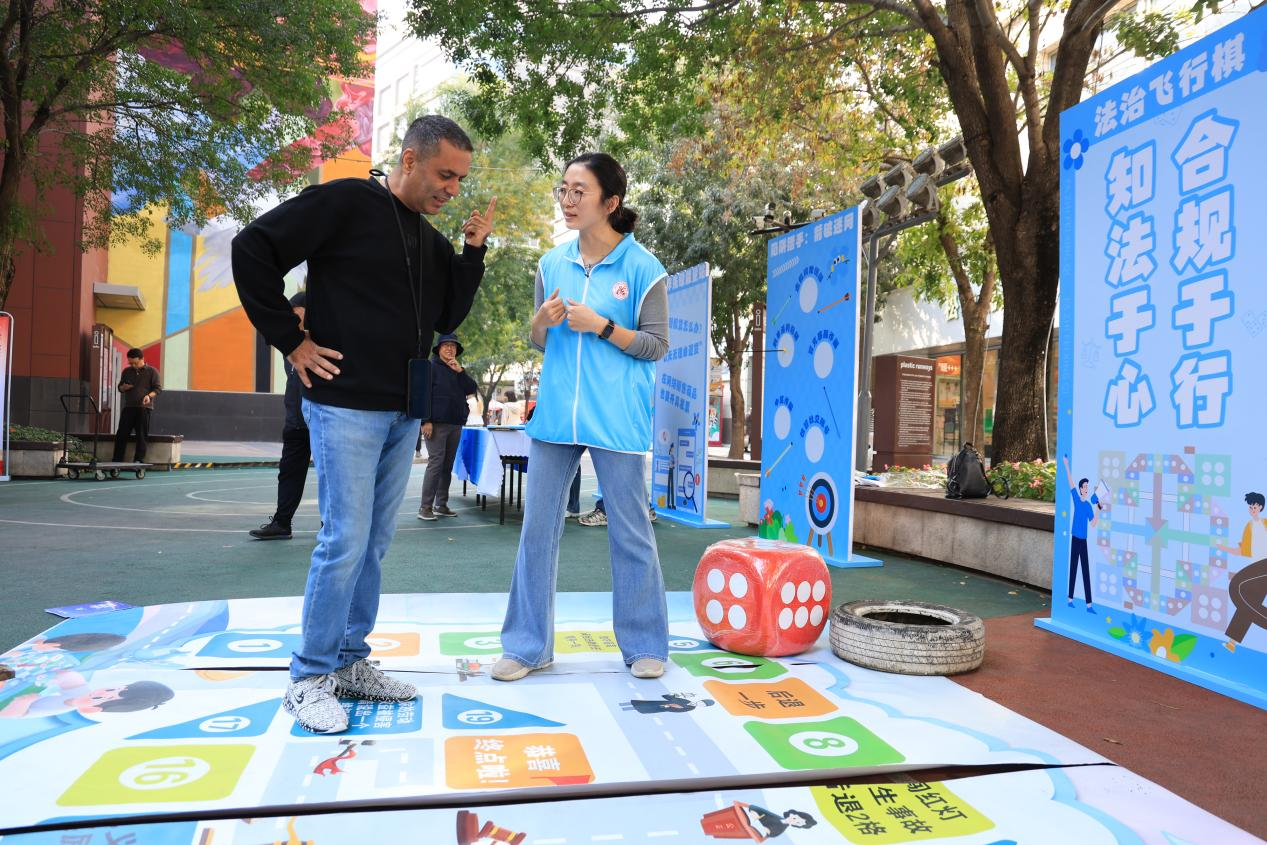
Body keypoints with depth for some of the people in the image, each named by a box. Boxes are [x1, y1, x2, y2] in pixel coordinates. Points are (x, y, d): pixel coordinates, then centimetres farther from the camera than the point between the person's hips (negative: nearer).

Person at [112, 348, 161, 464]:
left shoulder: (152, 371, 3)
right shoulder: (127, 371, 16)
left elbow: (158, 388, -1)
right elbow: (120, 387, 23)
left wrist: (149, 395, -19)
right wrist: (123, 388, -1)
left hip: (144, 407, -4)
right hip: (128, 407, 4)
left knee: (142, 435, -3)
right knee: (122, 434, 1)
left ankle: (139, 459, 1)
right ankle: (117, 459, 5)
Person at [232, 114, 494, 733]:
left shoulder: (431, 241, 15)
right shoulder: (346, 203, -7)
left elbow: (448, 317, 13)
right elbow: (253, 249, -10)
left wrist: (473, 252, 2)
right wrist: (291, 340, -11)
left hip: (403, 415, 7)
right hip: (347, 406, -7)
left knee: (374, 543, 11)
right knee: (345, 542, -6)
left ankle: (349, 662, 23)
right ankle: (309, 677, 9)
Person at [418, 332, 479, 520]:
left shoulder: (457, 370, 18)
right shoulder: (431, 367, -2)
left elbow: (472, 389, 7)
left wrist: (460, 371, -6)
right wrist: (426, 421, -17)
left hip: (456, 425, 7)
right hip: (436, 424, -7)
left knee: (447, 465, 8)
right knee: (436, 463, -11)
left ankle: (441, 504, 15)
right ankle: (425, 507, -8)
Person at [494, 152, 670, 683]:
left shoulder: (640, 267, -3)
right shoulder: (552, 263, 10)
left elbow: (657, 345, -3)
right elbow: (539, 343, 15)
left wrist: (600, 325, -15)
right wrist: (542, 321, -7)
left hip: (616, 420, -4)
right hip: (555, 415, 5)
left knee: (630, 533, 5)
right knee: (537, 528, 6)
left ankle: (644, 645, 21)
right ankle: (529, 644, 20)